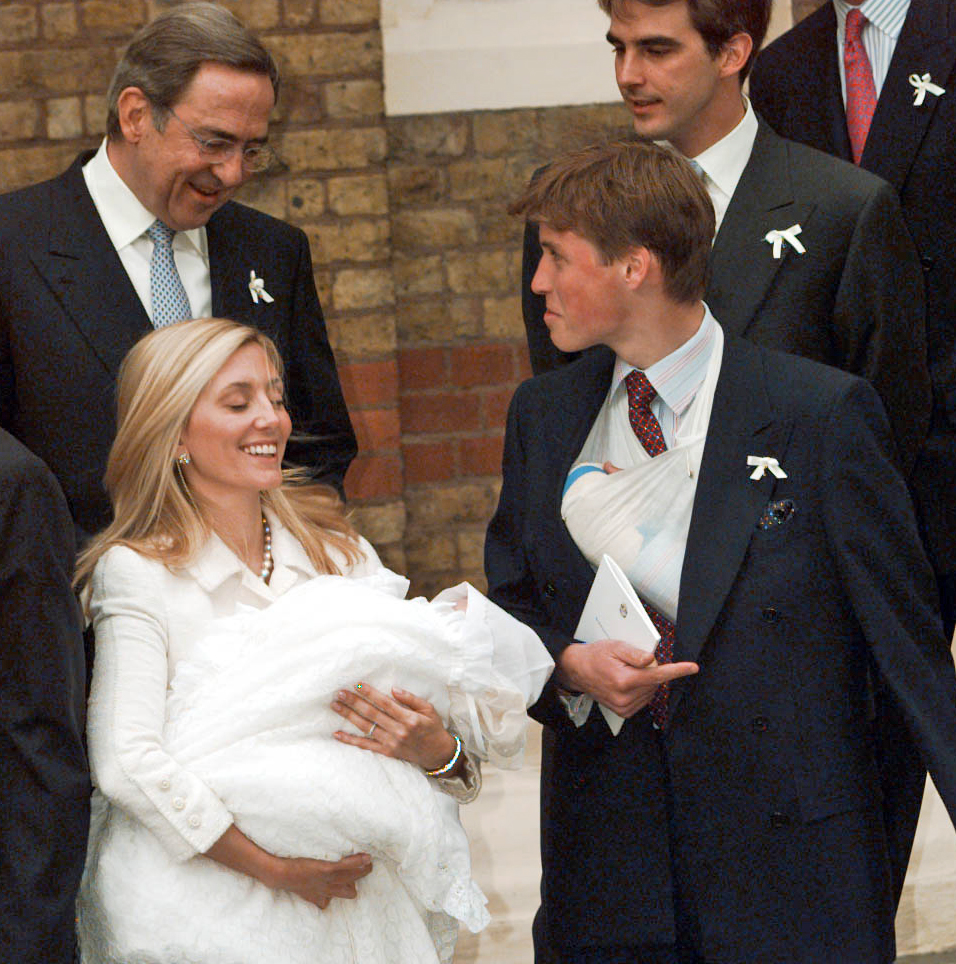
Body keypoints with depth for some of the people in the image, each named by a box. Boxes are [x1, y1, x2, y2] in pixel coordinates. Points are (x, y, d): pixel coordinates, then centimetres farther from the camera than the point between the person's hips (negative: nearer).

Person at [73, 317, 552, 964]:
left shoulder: (341, 553, 11)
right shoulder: (135, 572, -3)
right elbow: (126, 763, -15)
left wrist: (438, 750, -14)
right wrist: (274, 868, -18)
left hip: (358, 899, 4)